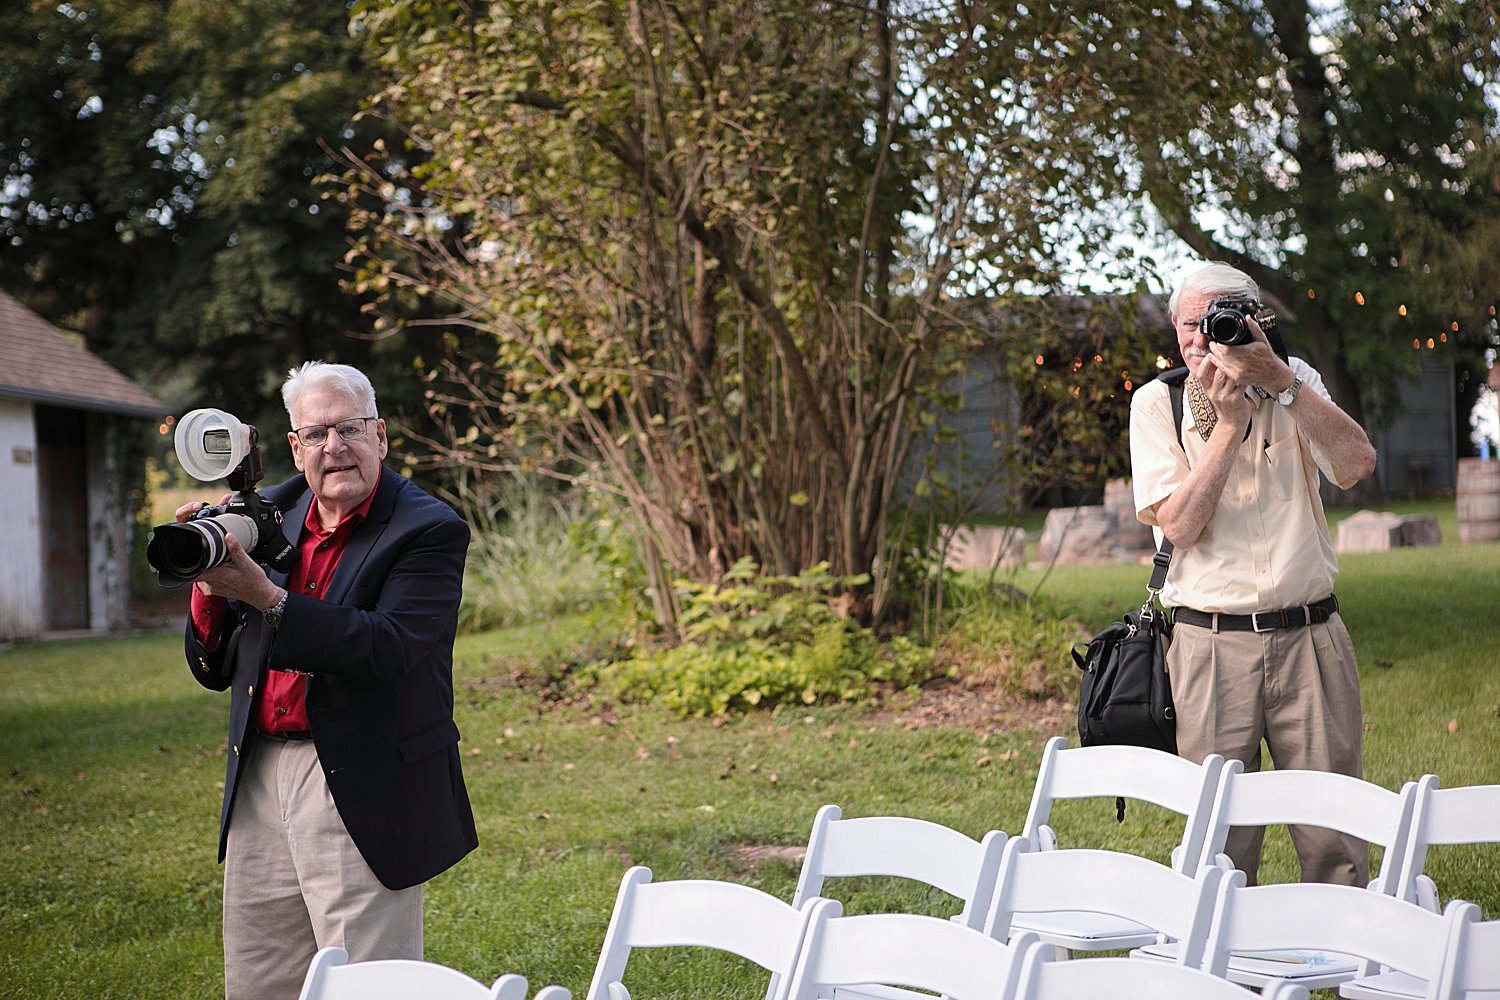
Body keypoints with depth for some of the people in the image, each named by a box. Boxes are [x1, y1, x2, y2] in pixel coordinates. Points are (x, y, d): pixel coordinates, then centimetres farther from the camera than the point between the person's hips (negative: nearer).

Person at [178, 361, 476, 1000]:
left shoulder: (429, 531, -6)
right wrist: (209, 584, -6)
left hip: (364, 796, -6)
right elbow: (213, 671, 13)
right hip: (259, 781, 6)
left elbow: (388, 648, -22)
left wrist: (265, 596, -26)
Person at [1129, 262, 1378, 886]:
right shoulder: (1157, 403, 3)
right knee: (1220, 838, 0)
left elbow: (1357, 465, -11)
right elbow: (1180, 525, -8)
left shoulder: (1293, 381, 7)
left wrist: (1278, 380, -16)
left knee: (1334, 838, 1)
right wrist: (1228, 422, -12)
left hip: (1311, 637, 1)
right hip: (1211, 642, -1)